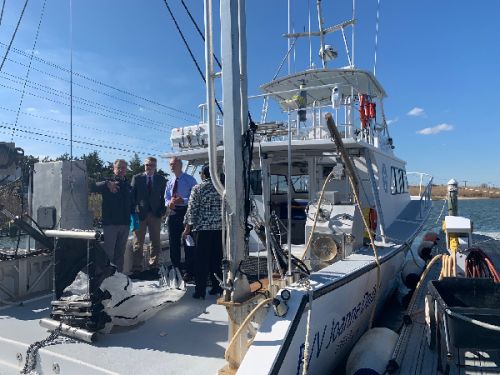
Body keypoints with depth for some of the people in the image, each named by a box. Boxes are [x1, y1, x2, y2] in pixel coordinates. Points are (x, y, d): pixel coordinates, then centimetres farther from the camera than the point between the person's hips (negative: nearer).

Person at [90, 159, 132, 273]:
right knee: (109, 252, -1)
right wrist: (107, 184, -33)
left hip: (125, 224, 5)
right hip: (110, 223, -5)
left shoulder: (127, 185, 13)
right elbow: (93, 187, -19)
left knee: (120, 252, 12)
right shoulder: (108, 183, -2)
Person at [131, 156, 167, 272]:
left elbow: (164, 197, 7)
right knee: (138, 242, 2)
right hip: (140, 214, -1)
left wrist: (162, 211, -4)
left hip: (155, 215, 1)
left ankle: (154, 266, 16)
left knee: (155, 242, 6)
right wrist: (133, 211, -5)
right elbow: (132, 195, 3)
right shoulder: (136, 178, 6)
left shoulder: (161, 179, 8)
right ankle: (137, 268, 7)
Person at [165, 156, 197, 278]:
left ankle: (189, 271, 5)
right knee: (173, 243, 11)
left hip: (186, 211, -6)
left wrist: (183, 200, -24)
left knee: (188, 243, -3)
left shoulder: (190, 180, -2)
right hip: (173, 213, 6)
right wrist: (169, 203, -10)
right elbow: (166, 198, 14)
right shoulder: (169, 182, 15)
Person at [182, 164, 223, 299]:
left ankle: (200, 291, 6)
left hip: (202, 228, -3)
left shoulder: (197, 188, -4)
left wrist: (187, 228, -2)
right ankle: (217, 287, 17)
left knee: (202, 260, 2)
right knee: (217, 259, 11)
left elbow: (192, 209, -7)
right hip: (219, 228, 4)